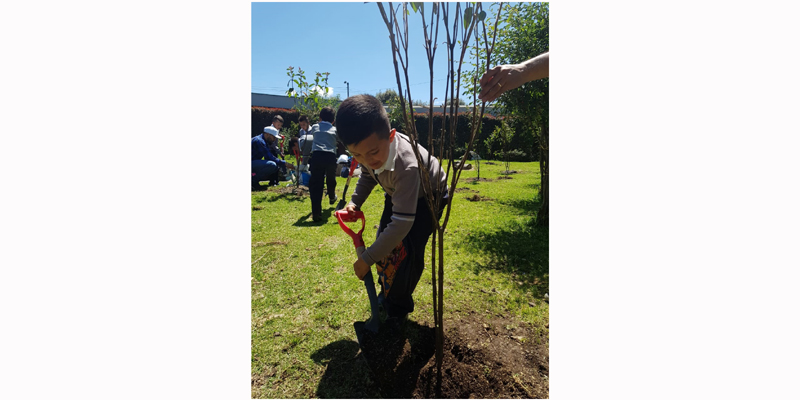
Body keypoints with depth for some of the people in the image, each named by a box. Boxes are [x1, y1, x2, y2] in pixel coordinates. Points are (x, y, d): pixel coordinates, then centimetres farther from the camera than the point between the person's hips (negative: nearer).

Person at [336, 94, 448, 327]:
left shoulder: (406, 165, -46)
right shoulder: (369, 149, -24)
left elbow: (402, 223, -43)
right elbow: (367, 175, 1)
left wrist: (366, 260, -35)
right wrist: (355, 202, -18)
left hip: (428, 197, -6)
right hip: (397, 192, 7)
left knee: (409, 251, -16)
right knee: (385, 242, 1)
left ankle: (398, 308, 9)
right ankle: (387, 293, 26)